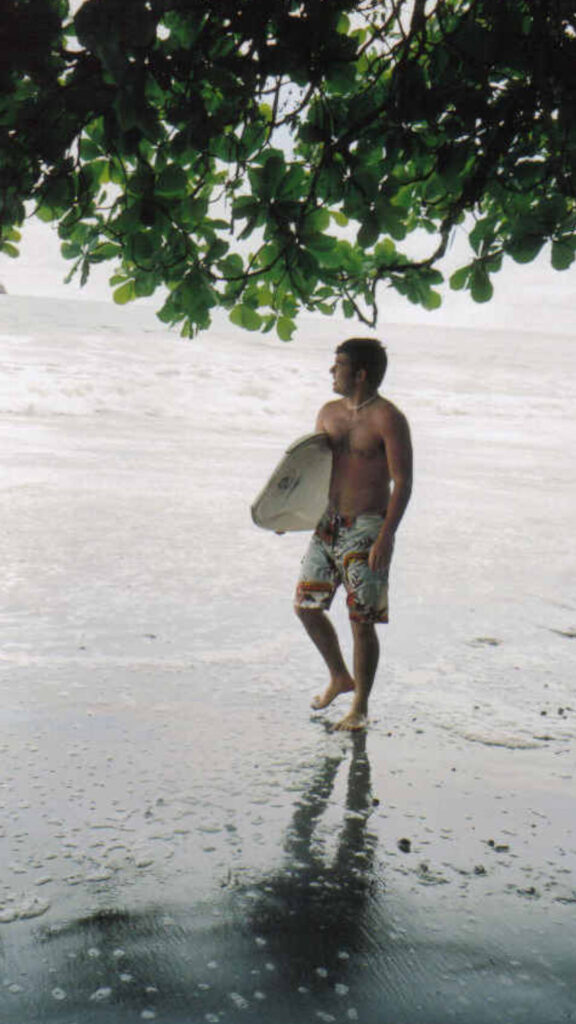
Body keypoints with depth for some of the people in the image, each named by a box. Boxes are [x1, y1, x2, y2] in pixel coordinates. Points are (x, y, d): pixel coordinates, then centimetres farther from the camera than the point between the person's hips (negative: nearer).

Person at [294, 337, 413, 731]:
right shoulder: (329, 413, 10)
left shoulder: (388, 418, -11)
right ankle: (340, 677, 33)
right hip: (328, 523, 7)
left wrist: (386, 537, -23)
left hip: (367, 528, -7)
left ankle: (360, 707, 14)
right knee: (307, 606, 10)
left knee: (361, 621, -3)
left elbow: (403, 483, -14)